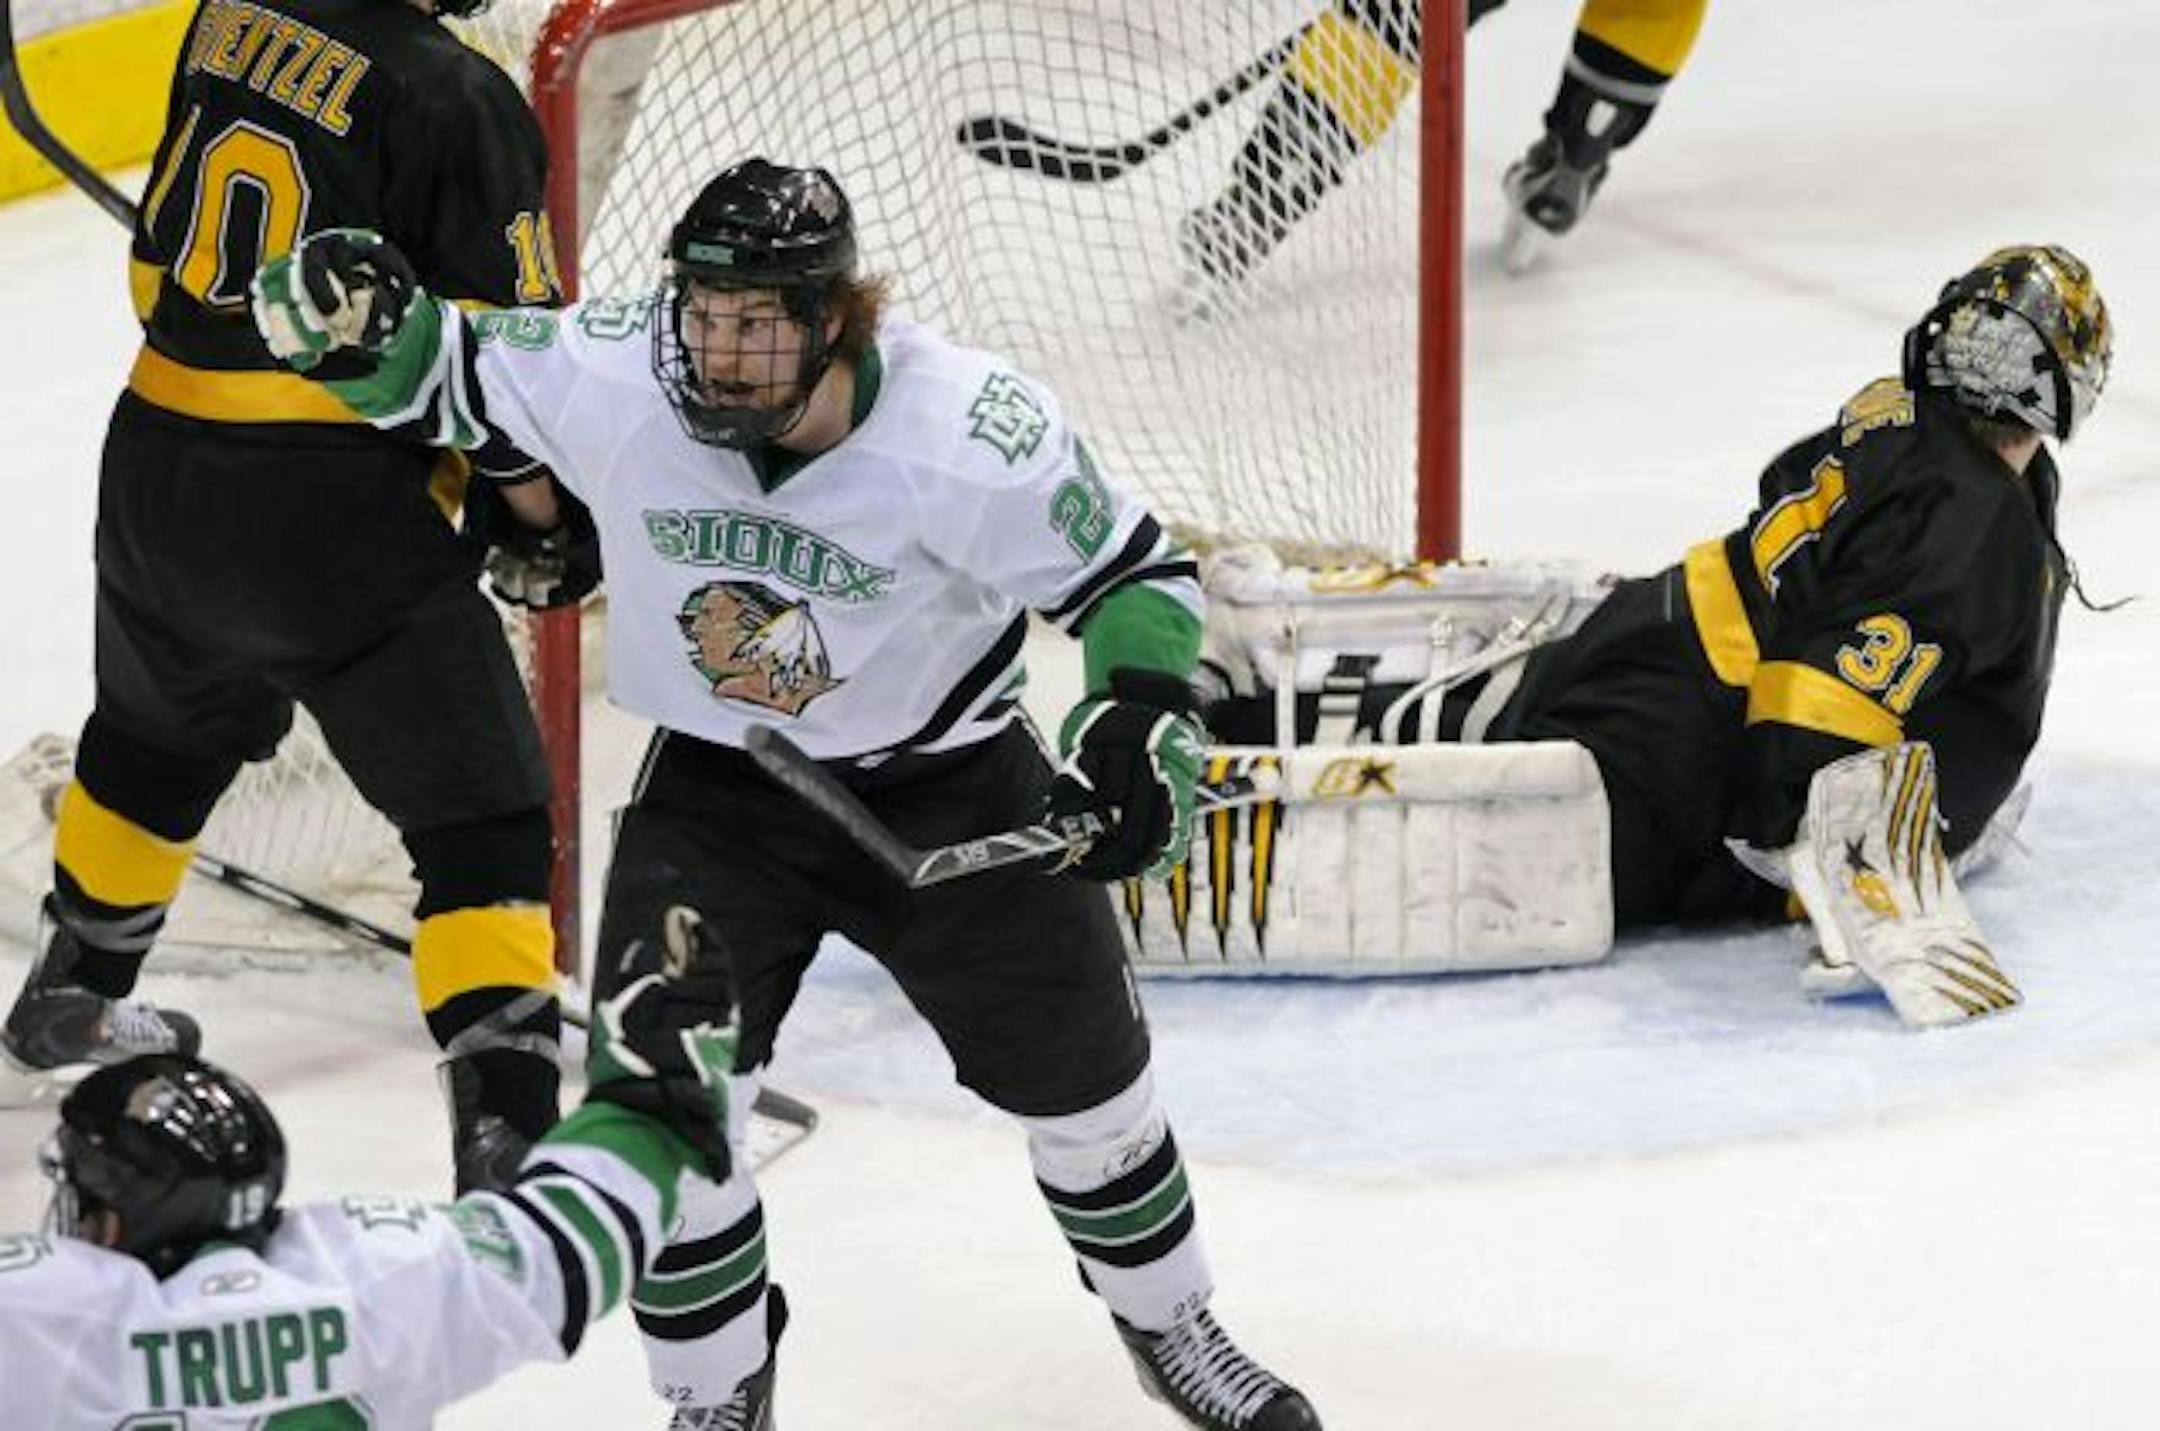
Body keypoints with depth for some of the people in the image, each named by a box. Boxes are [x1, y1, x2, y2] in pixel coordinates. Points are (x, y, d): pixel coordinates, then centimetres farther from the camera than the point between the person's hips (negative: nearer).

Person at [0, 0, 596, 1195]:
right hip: (332, 514, -7)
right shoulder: (456, 104, -17)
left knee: (160, 736, 33)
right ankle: (504, 1135, -13)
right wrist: (542, 512, 2)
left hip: (155, 473, 7)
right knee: (483, 824, -2)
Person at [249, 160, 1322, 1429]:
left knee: (1078, 1069, 7)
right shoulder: (615, 379, -22)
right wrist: (353, 319, -26)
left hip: (948, 779, -1)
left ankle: (1173, 1328, 35)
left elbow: (1138, 579, -15)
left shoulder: (975, 434, -27)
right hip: (717, 790, 1)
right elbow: (437, 373, -6)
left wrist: (1140, 728, -29)